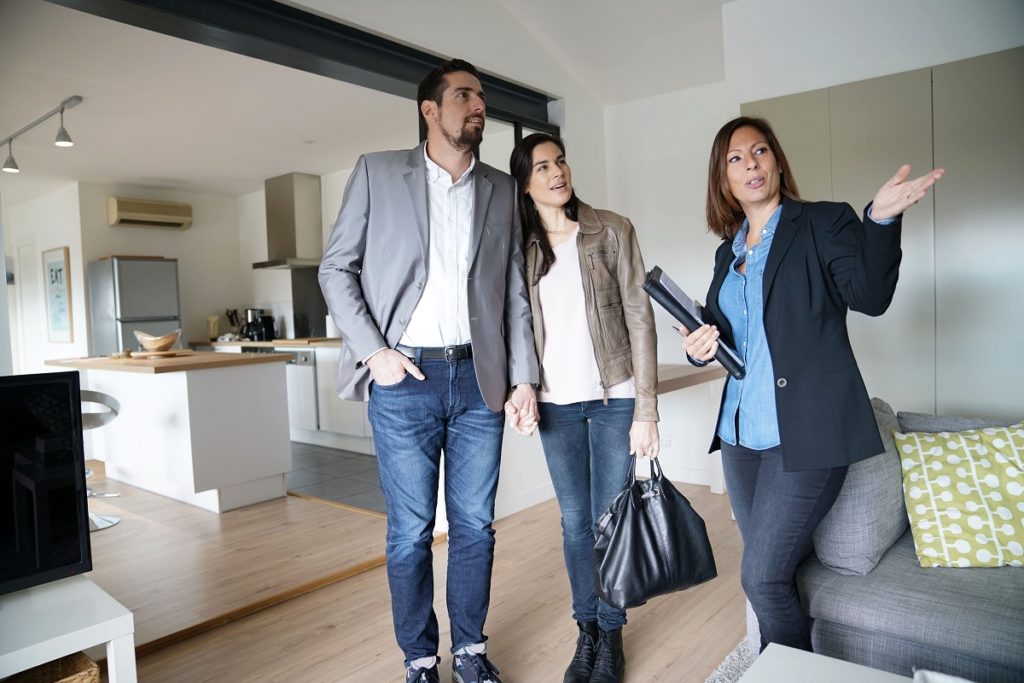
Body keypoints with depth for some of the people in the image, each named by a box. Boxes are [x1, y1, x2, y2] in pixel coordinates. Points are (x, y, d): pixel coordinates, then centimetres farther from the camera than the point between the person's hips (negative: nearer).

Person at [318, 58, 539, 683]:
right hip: (404, 379, -2)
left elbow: (515, 291, 10)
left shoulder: (501, 189, 11)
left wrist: (525, 377, 3)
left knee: (475, 525, 11)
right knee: (410, 533, 7)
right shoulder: (378, 172, 3)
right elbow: (337, 268, 2)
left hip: (480, 379, 3)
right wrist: (373, 351, -9)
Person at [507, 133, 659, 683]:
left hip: (614, 398, -2)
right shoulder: (520, 247, 4)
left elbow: (639, 318, -6)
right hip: (556, 403, 2)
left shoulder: (611, 231, -3)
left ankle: (611, 634, 26)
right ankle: (586, 631, 29)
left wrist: (646, 409, -10)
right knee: (575, 522, 11)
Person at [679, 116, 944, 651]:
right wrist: (698, 347, -2)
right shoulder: (728, 251, 14)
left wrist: (881, 219, -33)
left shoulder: (824, 223, -2)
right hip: (740, 432, 6)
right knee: (770, 574, 16)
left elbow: (869, 296, -17)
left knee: (762, 578, -6)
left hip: (804, 433, -6)